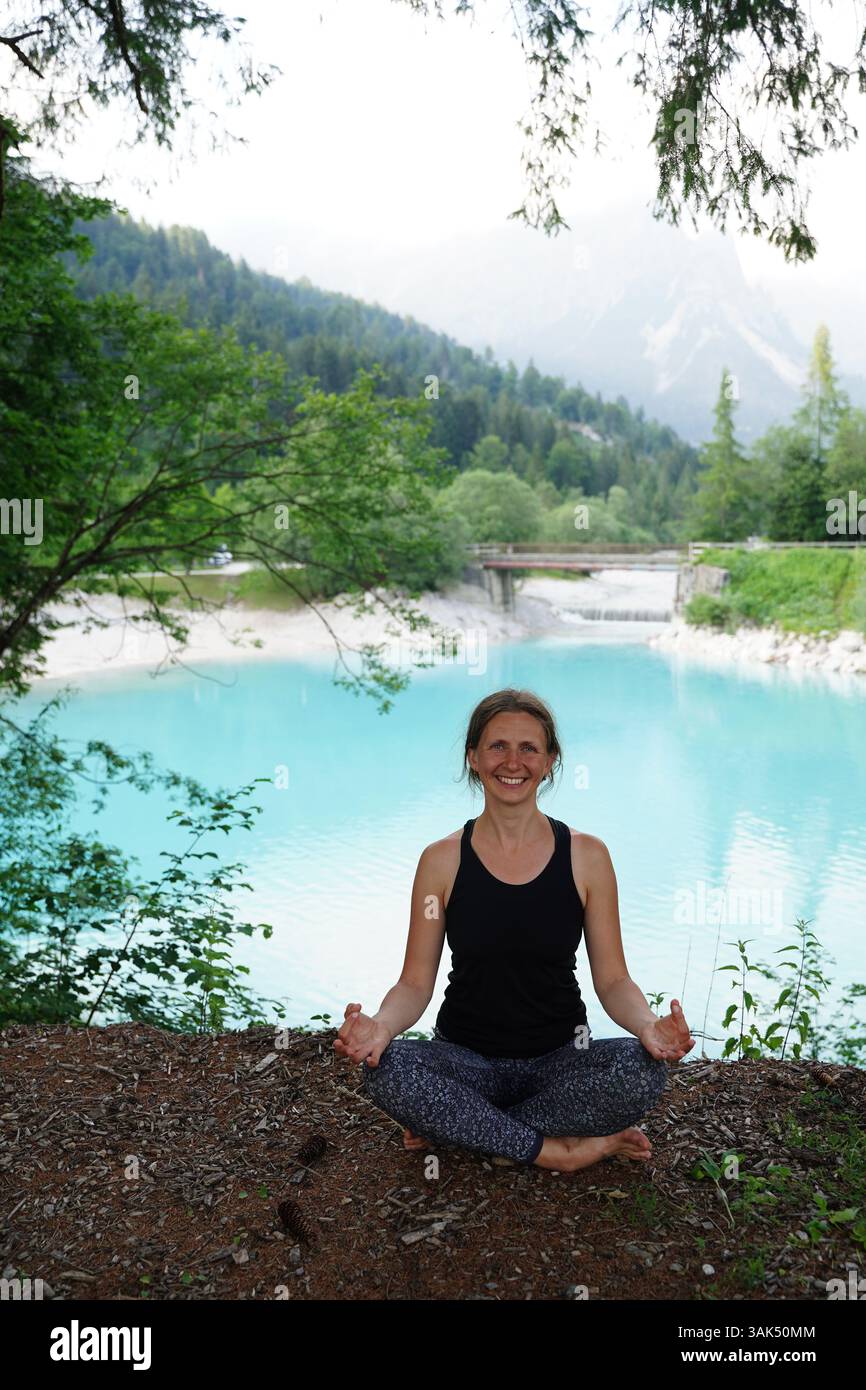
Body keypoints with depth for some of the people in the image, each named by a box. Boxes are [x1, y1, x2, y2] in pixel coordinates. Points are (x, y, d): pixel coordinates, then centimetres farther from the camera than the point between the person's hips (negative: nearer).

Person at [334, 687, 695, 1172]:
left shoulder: (587, 856, -4)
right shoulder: (442, 860, -4)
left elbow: (613, 979, -1)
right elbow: (416, 982, -2)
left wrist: (649, 1025, -23)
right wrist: (380, 1025, -25)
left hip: (560, 1060, 1)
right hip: (466, 1061, 0)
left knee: (643, 1069, -30)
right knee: (385, 1070, -30)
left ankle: (456, 1128, -13)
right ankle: (555, 1150, -15)